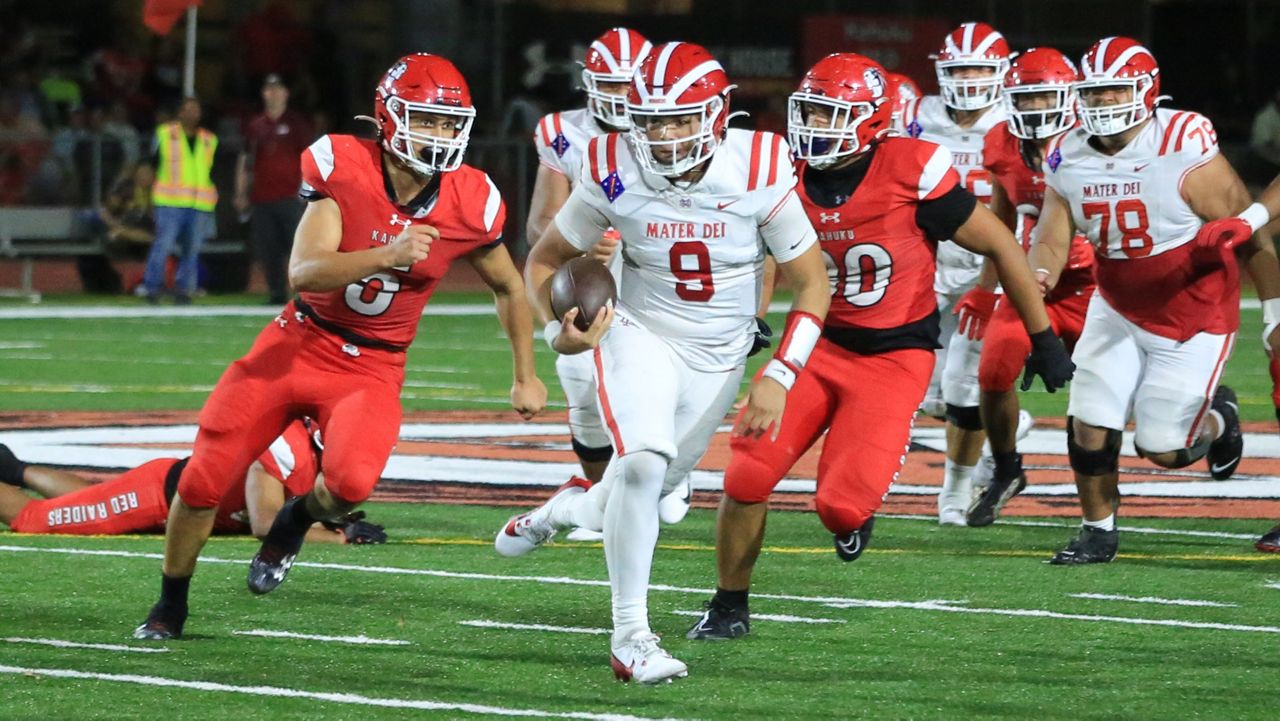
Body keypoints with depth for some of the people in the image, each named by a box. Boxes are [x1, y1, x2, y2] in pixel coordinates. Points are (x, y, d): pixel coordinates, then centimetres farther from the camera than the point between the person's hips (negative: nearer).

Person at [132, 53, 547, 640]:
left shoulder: (469, 205, -11)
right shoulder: (343, 167, -18)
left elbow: (509, 287, 9)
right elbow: (304, 271, -28)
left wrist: (526, 376, 14)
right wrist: (387, 255, -42)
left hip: (371, 370, 0)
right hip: (298, 344, 0)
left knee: (351, 482, -29)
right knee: (203, 482, -1)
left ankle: (299, 518, 9)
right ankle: (171, 603, 27)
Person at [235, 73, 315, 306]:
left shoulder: (296, 122, 4)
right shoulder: (255, 126, 15)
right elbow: (245, 161, 18)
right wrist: (241, 194, 11)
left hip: (289, 197, -4)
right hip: (261, 199, 4)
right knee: (267, 251, 2)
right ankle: (276, 294, 8)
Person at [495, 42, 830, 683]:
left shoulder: (760, 171, -19)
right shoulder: (614, 173, -16)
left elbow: (810, 286, -8)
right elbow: (546, 258, 0)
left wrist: (778, 377, -18)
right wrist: (559, 327, -20)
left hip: (717, 362, 2)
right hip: (640, 335, -2)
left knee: (640, 491, 10)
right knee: (644, 463, -27)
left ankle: (568, 509, 46)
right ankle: (630, 635, -19)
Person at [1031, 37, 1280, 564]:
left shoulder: (1184, 152, -23)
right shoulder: (1070, 160, -8)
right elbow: (1052, 240, -4)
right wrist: (1036, 277, -28)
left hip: (1193, 318, -4)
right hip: (1118, 311, 5)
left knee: (1162, 448, -3)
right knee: (1088, 426, -4)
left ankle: (1217, 419, 31)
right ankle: (1098, 530, 17)